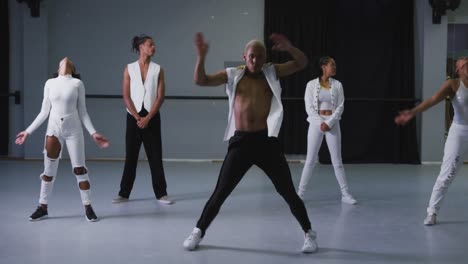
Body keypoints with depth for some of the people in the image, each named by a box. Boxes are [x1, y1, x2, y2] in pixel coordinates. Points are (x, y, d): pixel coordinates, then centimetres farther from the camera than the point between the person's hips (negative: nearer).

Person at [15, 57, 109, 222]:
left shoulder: (77, 83, 0)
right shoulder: (50, 83, 6)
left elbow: (83, 112, 2)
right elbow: (44, 112, 9)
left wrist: (93, 133, -6)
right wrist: (28, 131, 7)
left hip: (73, 130, -2)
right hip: (53, 130, 2)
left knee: (79, 169, -1)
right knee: (49, 171, 6)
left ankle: (88, 208, 8)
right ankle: (43, 208, 17)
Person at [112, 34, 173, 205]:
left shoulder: (158, 69, 2)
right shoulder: (129, 69, 2)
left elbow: (160, 97, -3)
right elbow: (126, 97, -2)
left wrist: (147, 118, -11)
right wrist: (137, 117, -11)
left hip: (152, 117, 0)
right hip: (133, 117, 0)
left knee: (155, 156, 1)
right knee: (130, 156, 4)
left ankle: (161, 193, 8)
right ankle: (124, 193, 12)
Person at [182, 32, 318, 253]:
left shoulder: (272, 72, 6)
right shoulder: (233, 75, 5)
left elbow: (302, 63, 2)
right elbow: (200, 80, -2)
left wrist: (289, 48, -17)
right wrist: (201, 57, -18)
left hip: (266, 141, 0)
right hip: (240, 142, 0)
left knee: (288, 192, 4)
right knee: (220, 192, 4)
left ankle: (309, 233, 20)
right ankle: (199, 231, 21)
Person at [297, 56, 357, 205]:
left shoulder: (337, 85, 4)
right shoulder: (311, 84, -2)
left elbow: (340, 106, -1)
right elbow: (309, 107, -6)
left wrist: (329, 123, -12)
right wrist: (320, 123, -15)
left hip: (333, 123, 2)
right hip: (316, 123, -2)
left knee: (337, 160, 3)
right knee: (310, 160, 1)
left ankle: (345, 194, 8)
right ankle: (300, 192, 10)